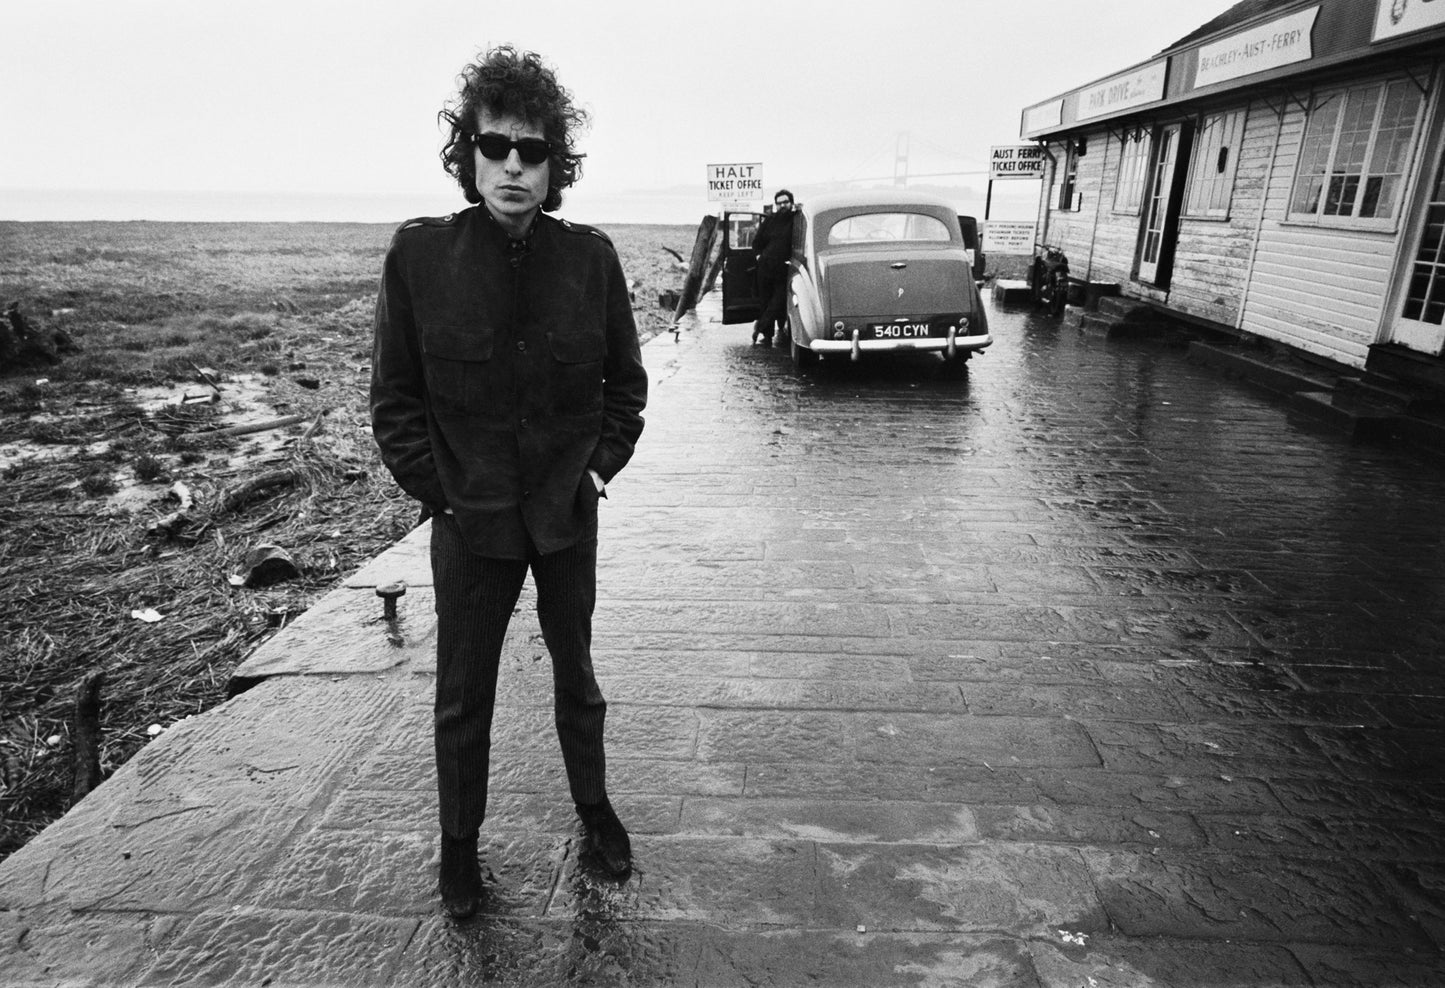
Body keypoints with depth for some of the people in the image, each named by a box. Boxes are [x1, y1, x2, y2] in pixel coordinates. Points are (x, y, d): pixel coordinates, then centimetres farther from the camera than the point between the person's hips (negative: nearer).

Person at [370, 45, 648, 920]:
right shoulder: (420, 254, -11)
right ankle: (460, 840, 37)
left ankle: (594, 808, 43)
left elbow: (625, 378, 5)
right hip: (470, 518, -1)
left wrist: (603, 462, -3)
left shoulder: (589, 256, -8)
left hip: (568, 512, 1)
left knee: (576, 674, 19)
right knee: (463, 696, 14)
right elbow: (395, 396, -3)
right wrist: (437, 488, -7)